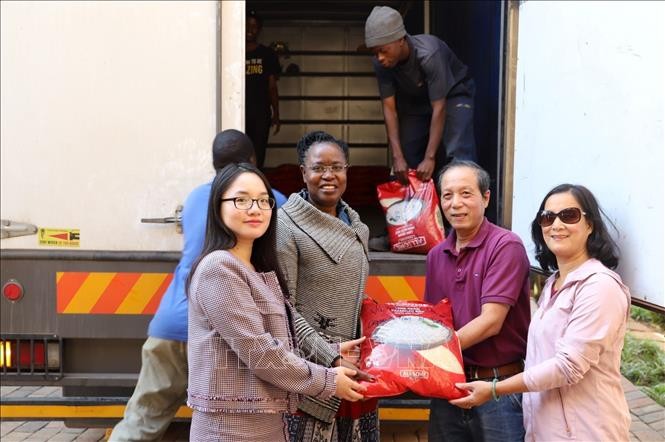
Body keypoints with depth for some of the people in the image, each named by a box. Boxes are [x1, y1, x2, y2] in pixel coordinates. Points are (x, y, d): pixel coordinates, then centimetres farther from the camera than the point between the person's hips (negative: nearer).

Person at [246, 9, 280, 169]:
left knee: (258, 155, 0)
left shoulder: (268, 55, 7)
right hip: (238, 112, 0)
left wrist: (276, 114, 1)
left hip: (261, 113, 0)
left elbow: (272, 87, 6)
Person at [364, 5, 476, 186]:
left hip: (452, 94, -5)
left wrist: (430, 158, -38)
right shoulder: (381, 64, -22)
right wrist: (397, 156, -28)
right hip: (415, 99, 5)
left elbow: (439, 108, -36)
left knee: (458, 156, -23)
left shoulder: (428, 54, -37)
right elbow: (389, 108, -20)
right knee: (407, 156, 1)